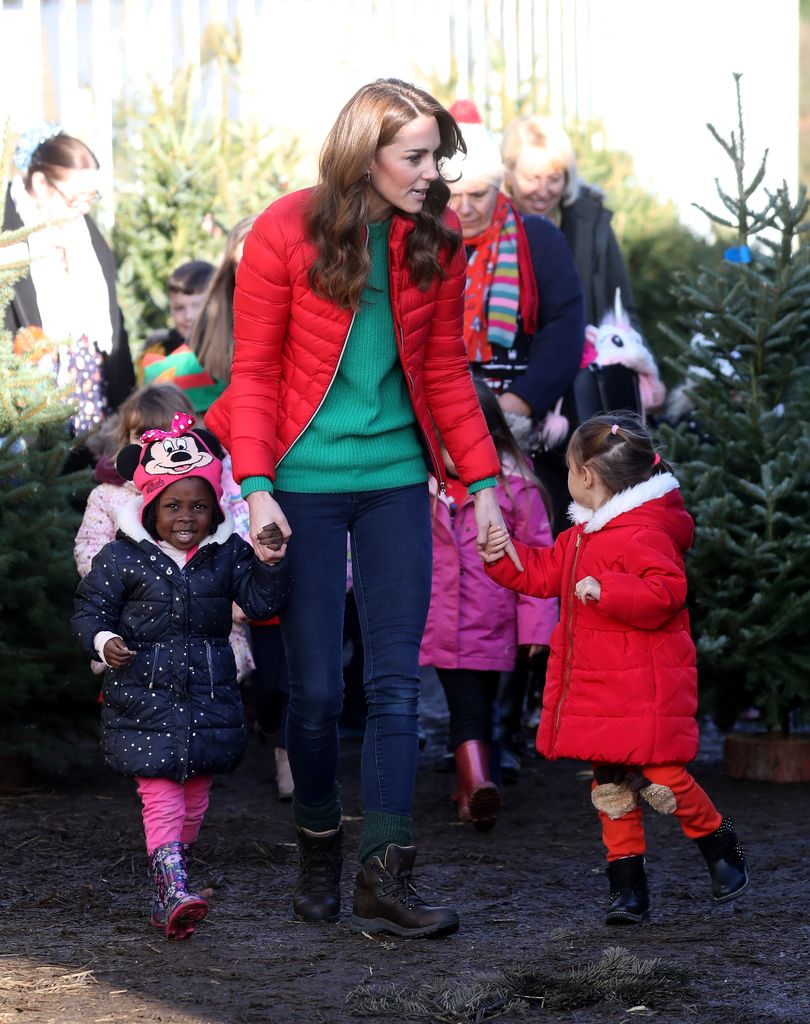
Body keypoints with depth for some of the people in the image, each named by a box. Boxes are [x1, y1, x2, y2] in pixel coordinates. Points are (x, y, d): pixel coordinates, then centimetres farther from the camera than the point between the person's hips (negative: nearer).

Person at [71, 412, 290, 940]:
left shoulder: (228, 554, 2)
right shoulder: (121, 559, -4)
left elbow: (262, 601, -4)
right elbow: (90, 610, 1)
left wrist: (270, 561, -21)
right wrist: (104, 642, -18)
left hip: (209, 694, 3)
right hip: (145, 695, -3)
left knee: (195, 797, 9)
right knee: (160, 793, -12)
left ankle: (169, 884, 27)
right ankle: (175, 894, -20)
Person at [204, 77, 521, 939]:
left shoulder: (434, 242, 2)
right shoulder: (285, 235, -8)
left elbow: (445, 368, 10)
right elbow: (254, 371, -5)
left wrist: (481, 481, 5)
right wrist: (256, 488, -13)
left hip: (396, 480, 3)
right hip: (305, 484, -3)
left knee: (396, 681, -4)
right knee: (315, 686, 2)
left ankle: (384, 880, -6)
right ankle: (318, 851, 23)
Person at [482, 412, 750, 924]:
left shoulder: (643, 534, -16)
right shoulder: (584, 534, 15)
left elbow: (665, 594, -26)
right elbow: (544, 572, 26)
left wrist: (605, 591, -31)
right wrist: (503, 557, 14)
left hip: (644, 688, -9)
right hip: (597, 686, 9)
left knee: (659, 777, -9)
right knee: (611, 787, 7)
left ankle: (720, 844, 17)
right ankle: (628, 888, 11)